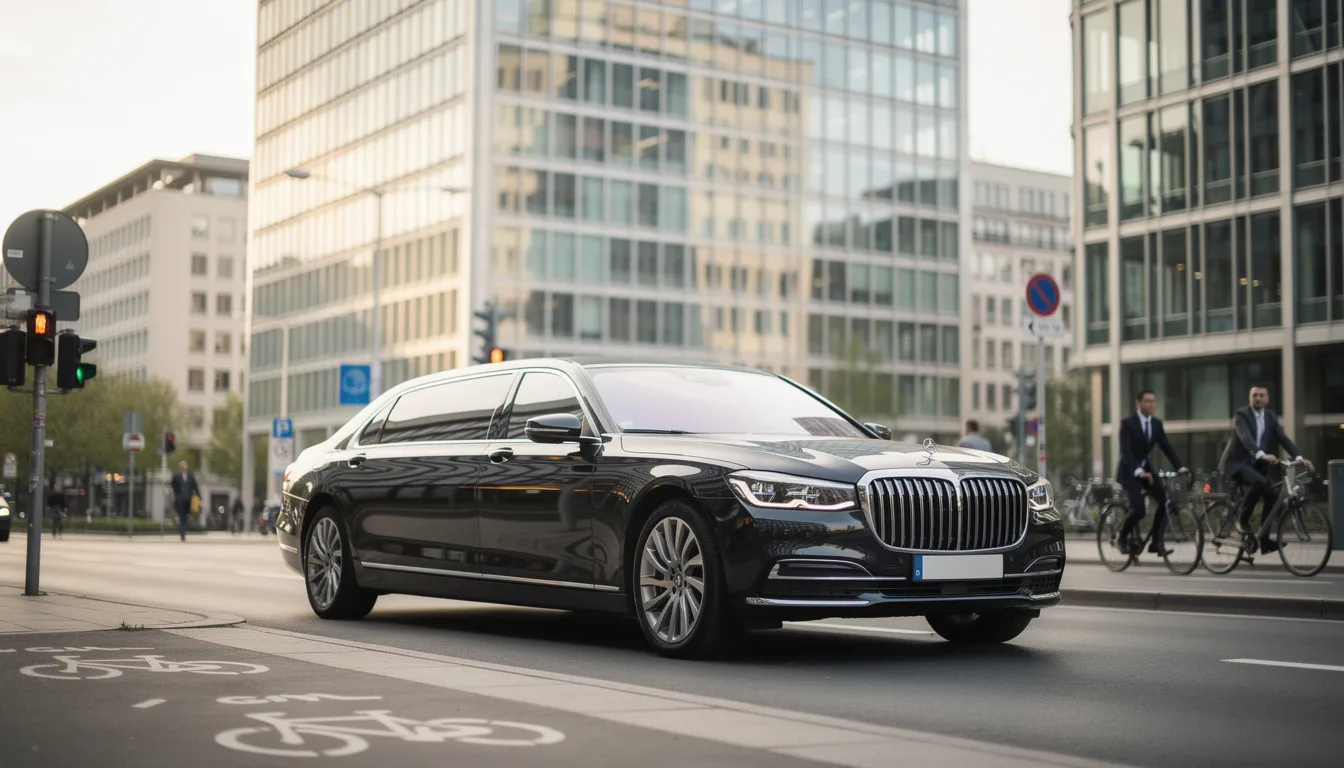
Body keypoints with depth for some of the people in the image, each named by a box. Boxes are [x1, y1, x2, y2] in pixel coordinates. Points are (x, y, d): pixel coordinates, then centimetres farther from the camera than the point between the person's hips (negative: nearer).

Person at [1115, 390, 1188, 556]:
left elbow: (1167, 447, -1)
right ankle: (1123, 537, 7)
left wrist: (1181, 467, -16)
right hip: (1129, 471, -6)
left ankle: (1156, 542, -2)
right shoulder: (1128, 423, -16)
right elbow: (1125, 450, -27)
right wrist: (1138, 471, -42)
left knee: (1165, 500, -13)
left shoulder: (1156, 423, 3)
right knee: (1139, 509, -21)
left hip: (1146, 468, 6)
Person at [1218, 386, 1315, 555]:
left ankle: (1264, 539, 3)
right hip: (1236, 463, -7)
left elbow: (1283, 438, -2)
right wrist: (1262, 455, -45)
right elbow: (1245, 437, -29)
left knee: (1272, 495, -8)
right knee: (1259, 482, -33)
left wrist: (1299, 457, -17)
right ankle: (1243, 521, -17)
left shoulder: (1271, 416, 8)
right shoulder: (1241, 414, -12)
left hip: (1256, 464, 7)